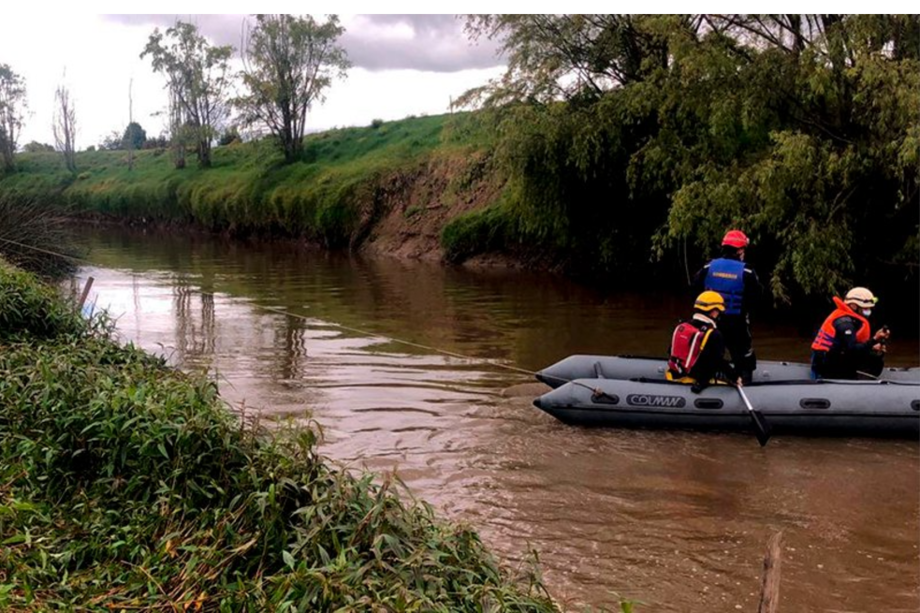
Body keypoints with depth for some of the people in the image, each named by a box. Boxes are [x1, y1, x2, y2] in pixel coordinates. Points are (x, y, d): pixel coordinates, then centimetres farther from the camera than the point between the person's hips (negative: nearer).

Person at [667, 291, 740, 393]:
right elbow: (719, 362, -20)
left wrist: (674, 369, 27)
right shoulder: (713, 335, -19)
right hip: (700, 380, -7)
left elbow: (671, 352, 11)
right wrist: (735, 377, -7)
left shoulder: (681, 327, 2)